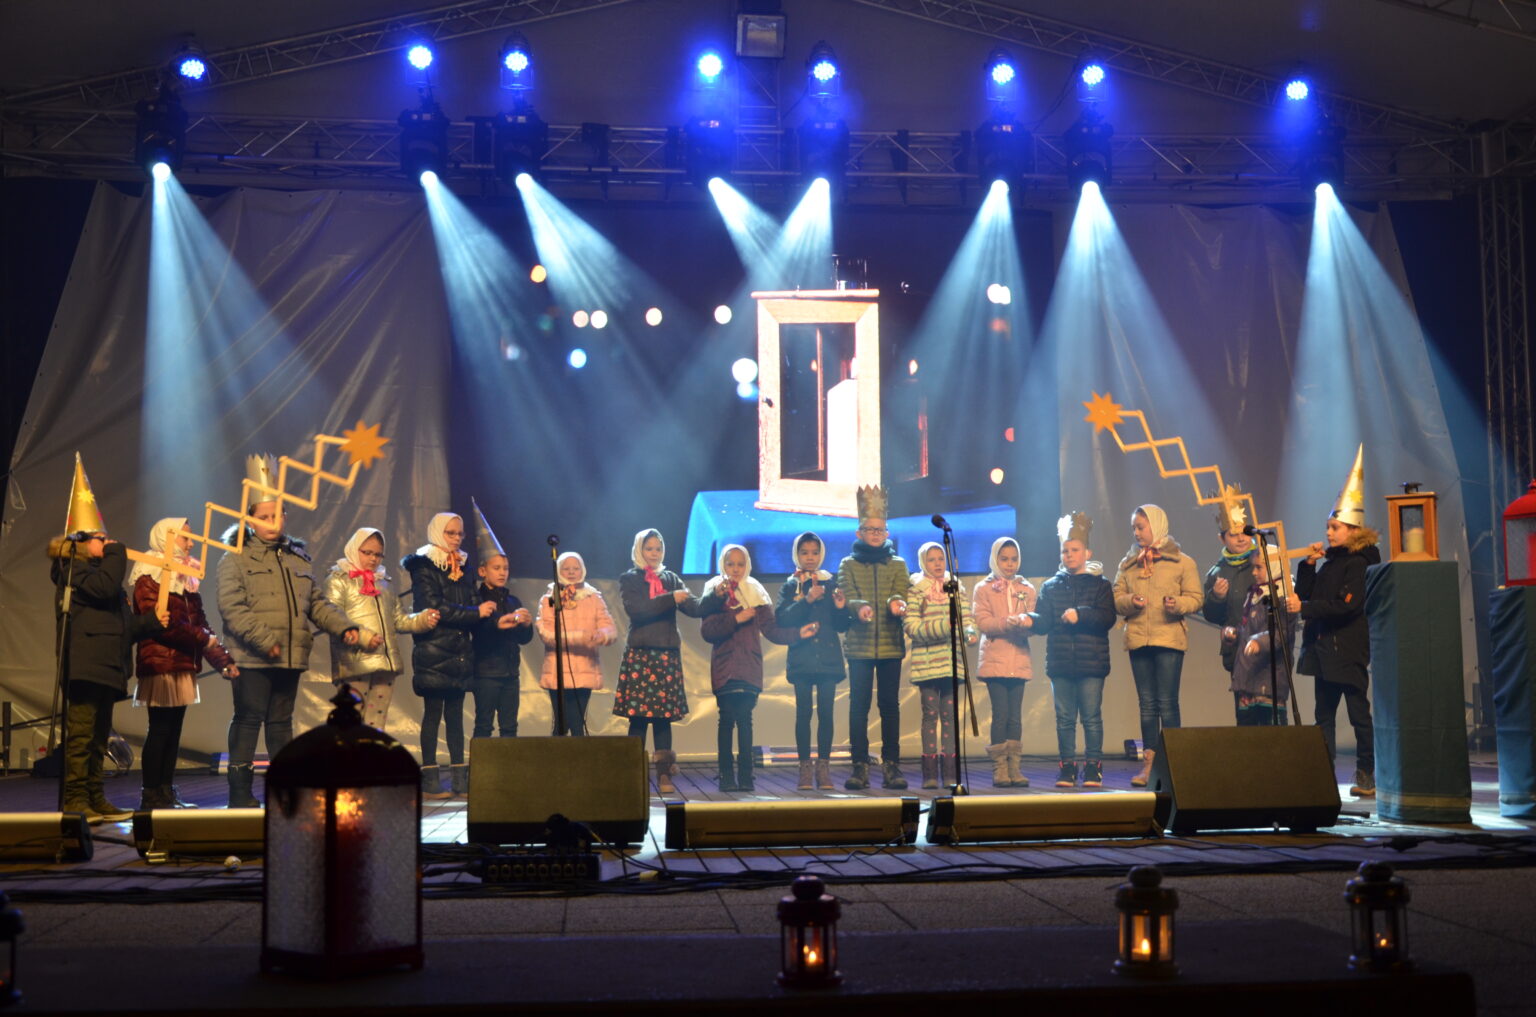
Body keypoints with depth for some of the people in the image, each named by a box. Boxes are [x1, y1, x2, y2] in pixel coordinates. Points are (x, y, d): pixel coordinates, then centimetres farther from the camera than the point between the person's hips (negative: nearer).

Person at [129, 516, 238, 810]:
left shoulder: (185, 579, 20)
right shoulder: (148, 580, -6)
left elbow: (200, 624, 18)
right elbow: (161, 623, -16)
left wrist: (223, 660, 10)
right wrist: (204, 639, -12)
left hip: (183, 665, 8)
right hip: (160, 665, -8)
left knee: (173, 730, 8)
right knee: (160, 730, -6)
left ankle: (167, 792, 12)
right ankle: (151, 795, -2)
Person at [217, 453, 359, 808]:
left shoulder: (299, 558, 16)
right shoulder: (236, 558, -3)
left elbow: (317, 602, 18)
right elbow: (231, 607, -13)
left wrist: (343, 626, 2)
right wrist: (263, 639, -20)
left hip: (291, 657, 6)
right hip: (252, 659, -5)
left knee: (281, 721, 13)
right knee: (248, 720, -2)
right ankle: (240, 790, 4)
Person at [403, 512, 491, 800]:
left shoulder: (462, 568, 17)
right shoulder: (424, 568, -4)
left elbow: (471, 605, 14)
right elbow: (434, 608, -15)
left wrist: (486, 612, -6)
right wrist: (476, 612, -16)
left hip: (459, 653, 6)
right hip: (433, 653, -6)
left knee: (455, 714, 8)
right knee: (433, 714, -3)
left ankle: (459, 777, 10)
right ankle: (429, 779, 0)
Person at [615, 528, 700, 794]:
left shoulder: (671, 579, 15)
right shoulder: (629, 580, 4)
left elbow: (693, 608, 3)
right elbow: (635, 609, -13)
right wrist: (669, 599, -18)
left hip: (667, 655, 3)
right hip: (639, 654, -3)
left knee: (664, 717, 1)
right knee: (638, 716, -4)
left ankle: (664, 775, 2)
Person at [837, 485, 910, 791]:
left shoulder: (897, 565, 12)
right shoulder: (848, 565, 10)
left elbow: (901, 595, -2)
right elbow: (847, 599, -4)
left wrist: (896, 603, -26)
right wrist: (860, 607, -27)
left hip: (890, 644, 1)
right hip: (859, 644, -1)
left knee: (890, 705, 1)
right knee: (859, 705, -2)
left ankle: (891, 765, 5)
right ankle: (860, 766, 2)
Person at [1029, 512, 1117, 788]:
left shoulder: (1100, 585, 6)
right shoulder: (1051, 587, 14)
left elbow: (1107, 618, -7)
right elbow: (1044, 621, 5)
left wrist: (1080, 615, -18)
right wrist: (1030, 620, -16)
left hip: (1091, 662, -3)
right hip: (1060, 662, 3)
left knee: (1091, 716, -2)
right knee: (1064, 718, 6)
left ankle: (1093, 767, 6)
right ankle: (1067, 767, 12)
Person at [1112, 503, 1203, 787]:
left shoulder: (1182, 562, 4)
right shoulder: (1127, 564, 16)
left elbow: (1196, 598, 1)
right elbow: (1116, 599, 13)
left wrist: (1178, 604, -18)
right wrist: (1130, 602, -8)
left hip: (1169, 638, -4)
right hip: (1137, 639, 4)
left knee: (1167, 703, -7)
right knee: (1147, 704, 6)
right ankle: (1148, 764, 8)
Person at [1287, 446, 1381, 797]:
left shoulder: (1359, 563, -10)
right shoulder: (1330, 562, 14)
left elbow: (1346, 605, -20)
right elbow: (1305, 595, 14)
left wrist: (1305, 607, -19)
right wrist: (1308, 565, 2)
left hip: (1349, 649, -9)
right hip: (1324, 649, 9)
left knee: (1359, 712, -3)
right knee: (1324, 714, 8)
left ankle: (1367, 775, 4)